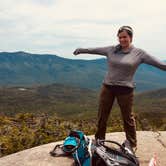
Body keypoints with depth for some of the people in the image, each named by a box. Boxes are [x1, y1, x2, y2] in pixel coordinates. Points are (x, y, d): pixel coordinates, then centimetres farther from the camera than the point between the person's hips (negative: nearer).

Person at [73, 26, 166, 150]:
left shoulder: (139, 53, -5)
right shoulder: (111, 50, 3)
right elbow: (94, 50, 14)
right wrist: (81, 50, 23)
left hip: (125, 90, -3)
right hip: (107, 87, 3)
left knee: (128, 118, 11)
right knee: (102, 116, 12)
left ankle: (132, 144, 30)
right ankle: (99, 140, 31)